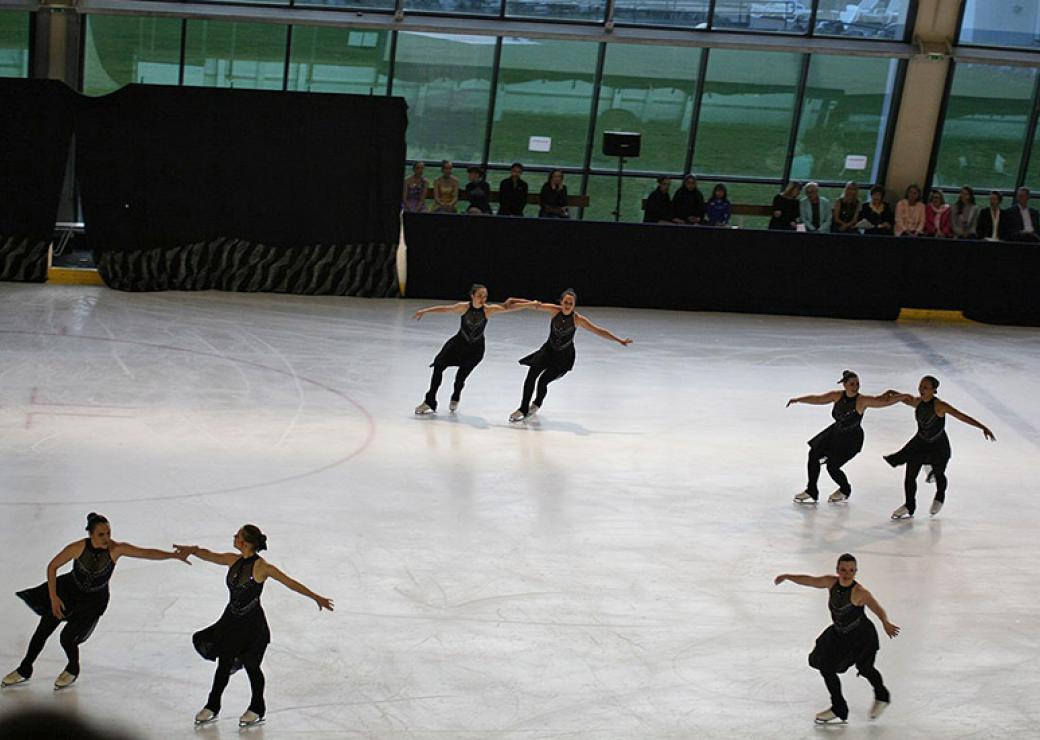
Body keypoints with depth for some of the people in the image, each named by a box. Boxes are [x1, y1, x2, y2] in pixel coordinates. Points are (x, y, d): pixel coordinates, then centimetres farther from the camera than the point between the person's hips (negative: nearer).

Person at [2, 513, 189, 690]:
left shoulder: (116, 549, -28)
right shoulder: (78, 548, -27)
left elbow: (147, 553, -32)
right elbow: (52, 567, -14)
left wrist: (173, 555, -44)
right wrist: (53, 597, -16)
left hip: (94, 599, -1)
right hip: (70, 588, 1)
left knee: (67, 637, -11)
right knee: (42, 630, 6)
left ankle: (73, 670, 22)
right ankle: (24, 671, 31)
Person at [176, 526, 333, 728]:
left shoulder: (261, 567, -19)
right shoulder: (234, 560, -1)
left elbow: (290, 583, -16)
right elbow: (209, 555, 4)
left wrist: (316, 597, -16)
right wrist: (192, 550, -19)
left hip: (252, 624, -6)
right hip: (231, 620, 6)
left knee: (251, 666, 8)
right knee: (223, 665, 14)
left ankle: (257, 710, 28)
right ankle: (212, 708, 30)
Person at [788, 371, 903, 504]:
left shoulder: (862, 401, -24)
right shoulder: (838, 396, -12)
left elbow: (886, 401, -27)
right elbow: (817, 399, -4)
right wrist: (798, 399, -9)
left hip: (851, 439, -6)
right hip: (836, 432, 6)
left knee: (832, 467, -6)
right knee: (813, 454, 5)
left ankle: (845, 490, 27)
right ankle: (811, 492, 22)